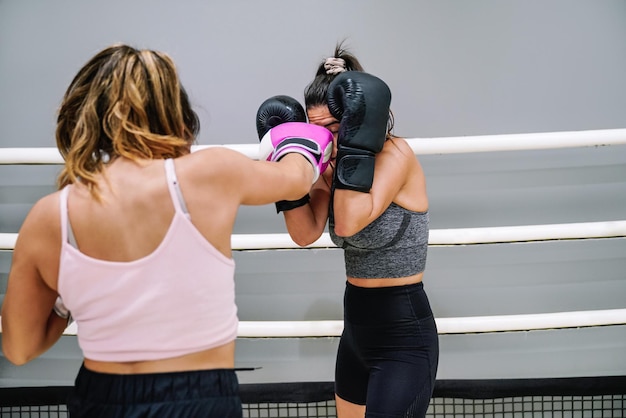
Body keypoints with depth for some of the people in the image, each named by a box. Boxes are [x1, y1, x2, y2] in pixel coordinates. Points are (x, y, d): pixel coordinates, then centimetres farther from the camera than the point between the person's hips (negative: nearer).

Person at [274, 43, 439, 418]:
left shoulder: (395, 153, -17)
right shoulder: (338, 163, 6)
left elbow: (350, 223, -30)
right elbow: (306, 233, -3)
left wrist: (356, 143, -29)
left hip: (403, 336, -9)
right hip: (358, 330, 9)